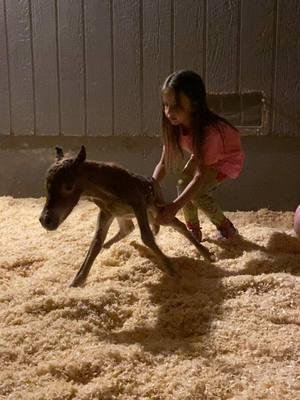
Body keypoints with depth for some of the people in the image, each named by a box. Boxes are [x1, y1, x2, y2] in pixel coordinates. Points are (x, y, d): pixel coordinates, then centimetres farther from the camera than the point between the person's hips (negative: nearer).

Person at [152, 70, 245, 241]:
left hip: (227, 158, -6)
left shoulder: (209, 130, -43)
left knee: (196, 192, -22)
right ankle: (194, 230, 7)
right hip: (202, 156, 6)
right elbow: (164, 163, -20)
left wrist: (175, 207, -52)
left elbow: (201, 176, -44)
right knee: (183, 185, -14)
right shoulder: (175, 125, -24)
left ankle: (227, 227, 2)